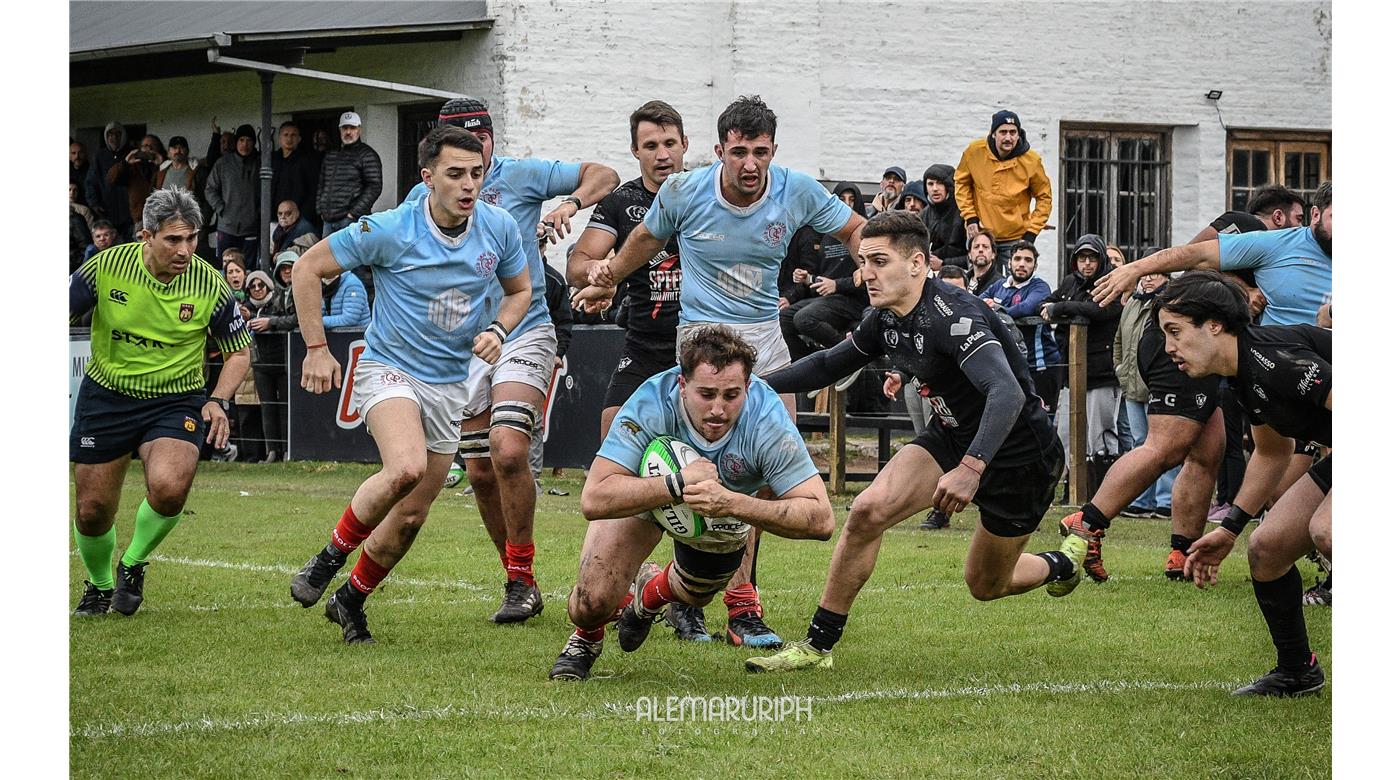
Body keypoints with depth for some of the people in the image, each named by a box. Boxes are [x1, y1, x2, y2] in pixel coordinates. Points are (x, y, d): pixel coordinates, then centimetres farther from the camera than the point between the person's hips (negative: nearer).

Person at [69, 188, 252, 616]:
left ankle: (133, 565, 2)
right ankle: (99, 584, 37)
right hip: (106, 396, 1)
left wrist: (218, 401, -13)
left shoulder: (210, 285, -14)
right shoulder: (106, 267, -15)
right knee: (93, 510, 4)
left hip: (176, 401, -1)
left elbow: (238, 351, 2)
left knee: (169, 488, -28)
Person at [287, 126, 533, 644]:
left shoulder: (499, 228, -6)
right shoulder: (389, 230, -17)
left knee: (411, 516, 6)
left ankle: (351, 601, 30)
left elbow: (519, 290, 13)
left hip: (451, 383, 5)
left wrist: (497, 331, -7)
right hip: (389, 367, -4)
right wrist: (316, 348, -8)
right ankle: (331, 556, -9)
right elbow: (307, 270, -7)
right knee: (407, 467, -32)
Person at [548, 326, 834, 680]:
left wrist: (732, 504, -52)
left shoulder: (768, 420, -39)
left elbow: (821, 520, -40)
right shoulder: (651, 404, -41)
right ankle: (586, 638, 20)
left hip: (726, 506, 2)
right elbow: (595, 499, -45)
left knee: (696, 593, 24)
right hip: (645, 490, -2)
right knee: (593, 603, -18)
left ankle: (650, 594, 62)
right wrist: (678, 484, -53)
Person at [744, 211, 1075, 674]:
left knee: (984, 586, 10)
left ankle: (1063, 563, 44)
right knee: (868, 511, -16)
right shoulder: (886, 319, -5)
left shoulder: (952, 316, -31)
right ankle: (817, 645, -7)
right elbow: (829, 364, 14)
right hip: (953, 437, 7)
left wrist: (971, 468, -56)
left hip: (1018, 457, -7)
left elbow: (1008, 393, -44)